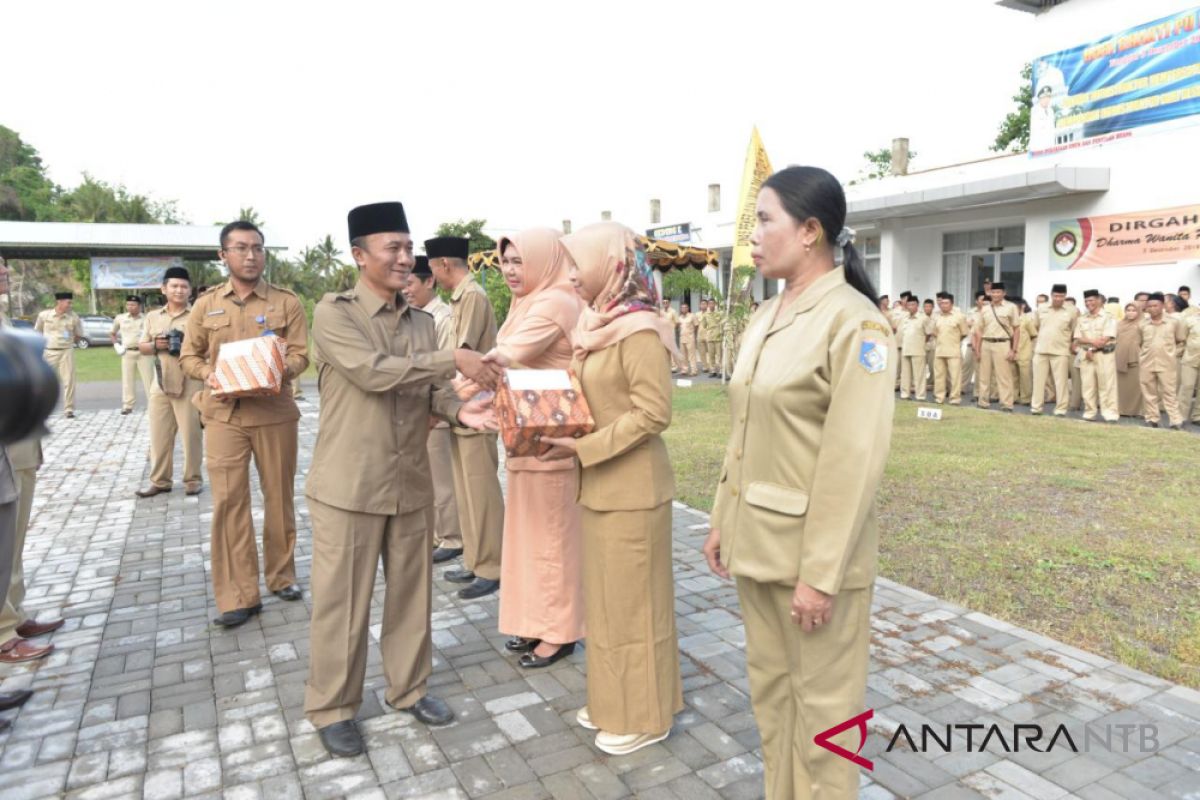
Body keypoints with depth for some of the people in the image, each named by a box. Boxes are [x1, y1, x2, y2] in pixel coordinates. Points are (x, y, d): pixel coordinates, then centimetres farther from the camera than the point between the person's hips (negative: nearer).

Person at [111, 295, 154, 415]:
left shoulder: (146, 319, 0)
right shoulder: (120, 318, 7)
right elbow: (112, 333, 21)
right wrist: (117, 345, 6)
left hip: (143, 352, -2)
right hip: (127, 352, 2)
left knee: (148, 379, 0)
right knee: (127, 380, 3)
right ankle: (127, 405, 9)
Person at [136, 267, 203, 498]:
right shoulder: (153, 317, 14)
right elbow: (142, 348, 15)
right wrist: (155, 345, -5)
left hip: (189, 384, -4)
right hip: (160, 383, 4)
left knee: (191, 433, 0)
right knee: (159, 434, 7)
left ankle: (193, 479, 10)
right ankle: (160, 480, 16)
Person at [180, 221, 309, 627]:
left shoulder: (287, 302, 3)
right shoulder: (206, 304, 8)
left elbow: (300, 354, -1)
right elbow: (188, 356, 12)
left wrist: (283, 370, -23)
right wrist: (209, 374, -10)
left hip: (275, 413, -1)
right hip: (224, 415, 1)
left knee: (279, 497, 8)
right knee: (228, 500, -1)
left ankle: (282, 575, 26)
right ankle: (238, 596, 6)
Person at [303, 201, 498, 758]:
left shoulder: (422, 322, 9)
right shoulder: (333, 313, -9)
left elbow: (430, 390, 6)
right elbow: (373, 372, -23)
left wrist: (459, 410, -16)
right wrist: (454, 359, -24)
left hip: (410, 482, 5)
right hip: (349, 485, -5)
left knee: (411, 590, 15)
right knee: (342, 600, 7)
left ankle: (409, 688, 34)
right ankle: (332, 708, 26)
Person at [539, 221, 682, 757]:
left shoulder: (639, 330, -18)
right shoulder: (597, 325, 10)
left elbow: (653, 413, -21)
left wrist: (583, 447, -22)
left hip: (630, 489, -9)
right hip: (598, 485, 9)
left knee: (632, 600, 4)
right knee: (604, 596, 18)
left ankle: (643, 717, 22)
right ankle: (613, 700, 35)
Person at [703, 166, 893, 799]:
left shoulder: (854, 321, -15)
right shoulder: (768, 315, 8)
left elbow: (854, 460, -19)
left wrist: (820, 573, -19)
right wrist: (723, 522, 12)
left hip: (812, 547, -7)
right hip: (757, 540, 8)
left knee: (821, 702, 11)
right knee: (770, 689, 21)